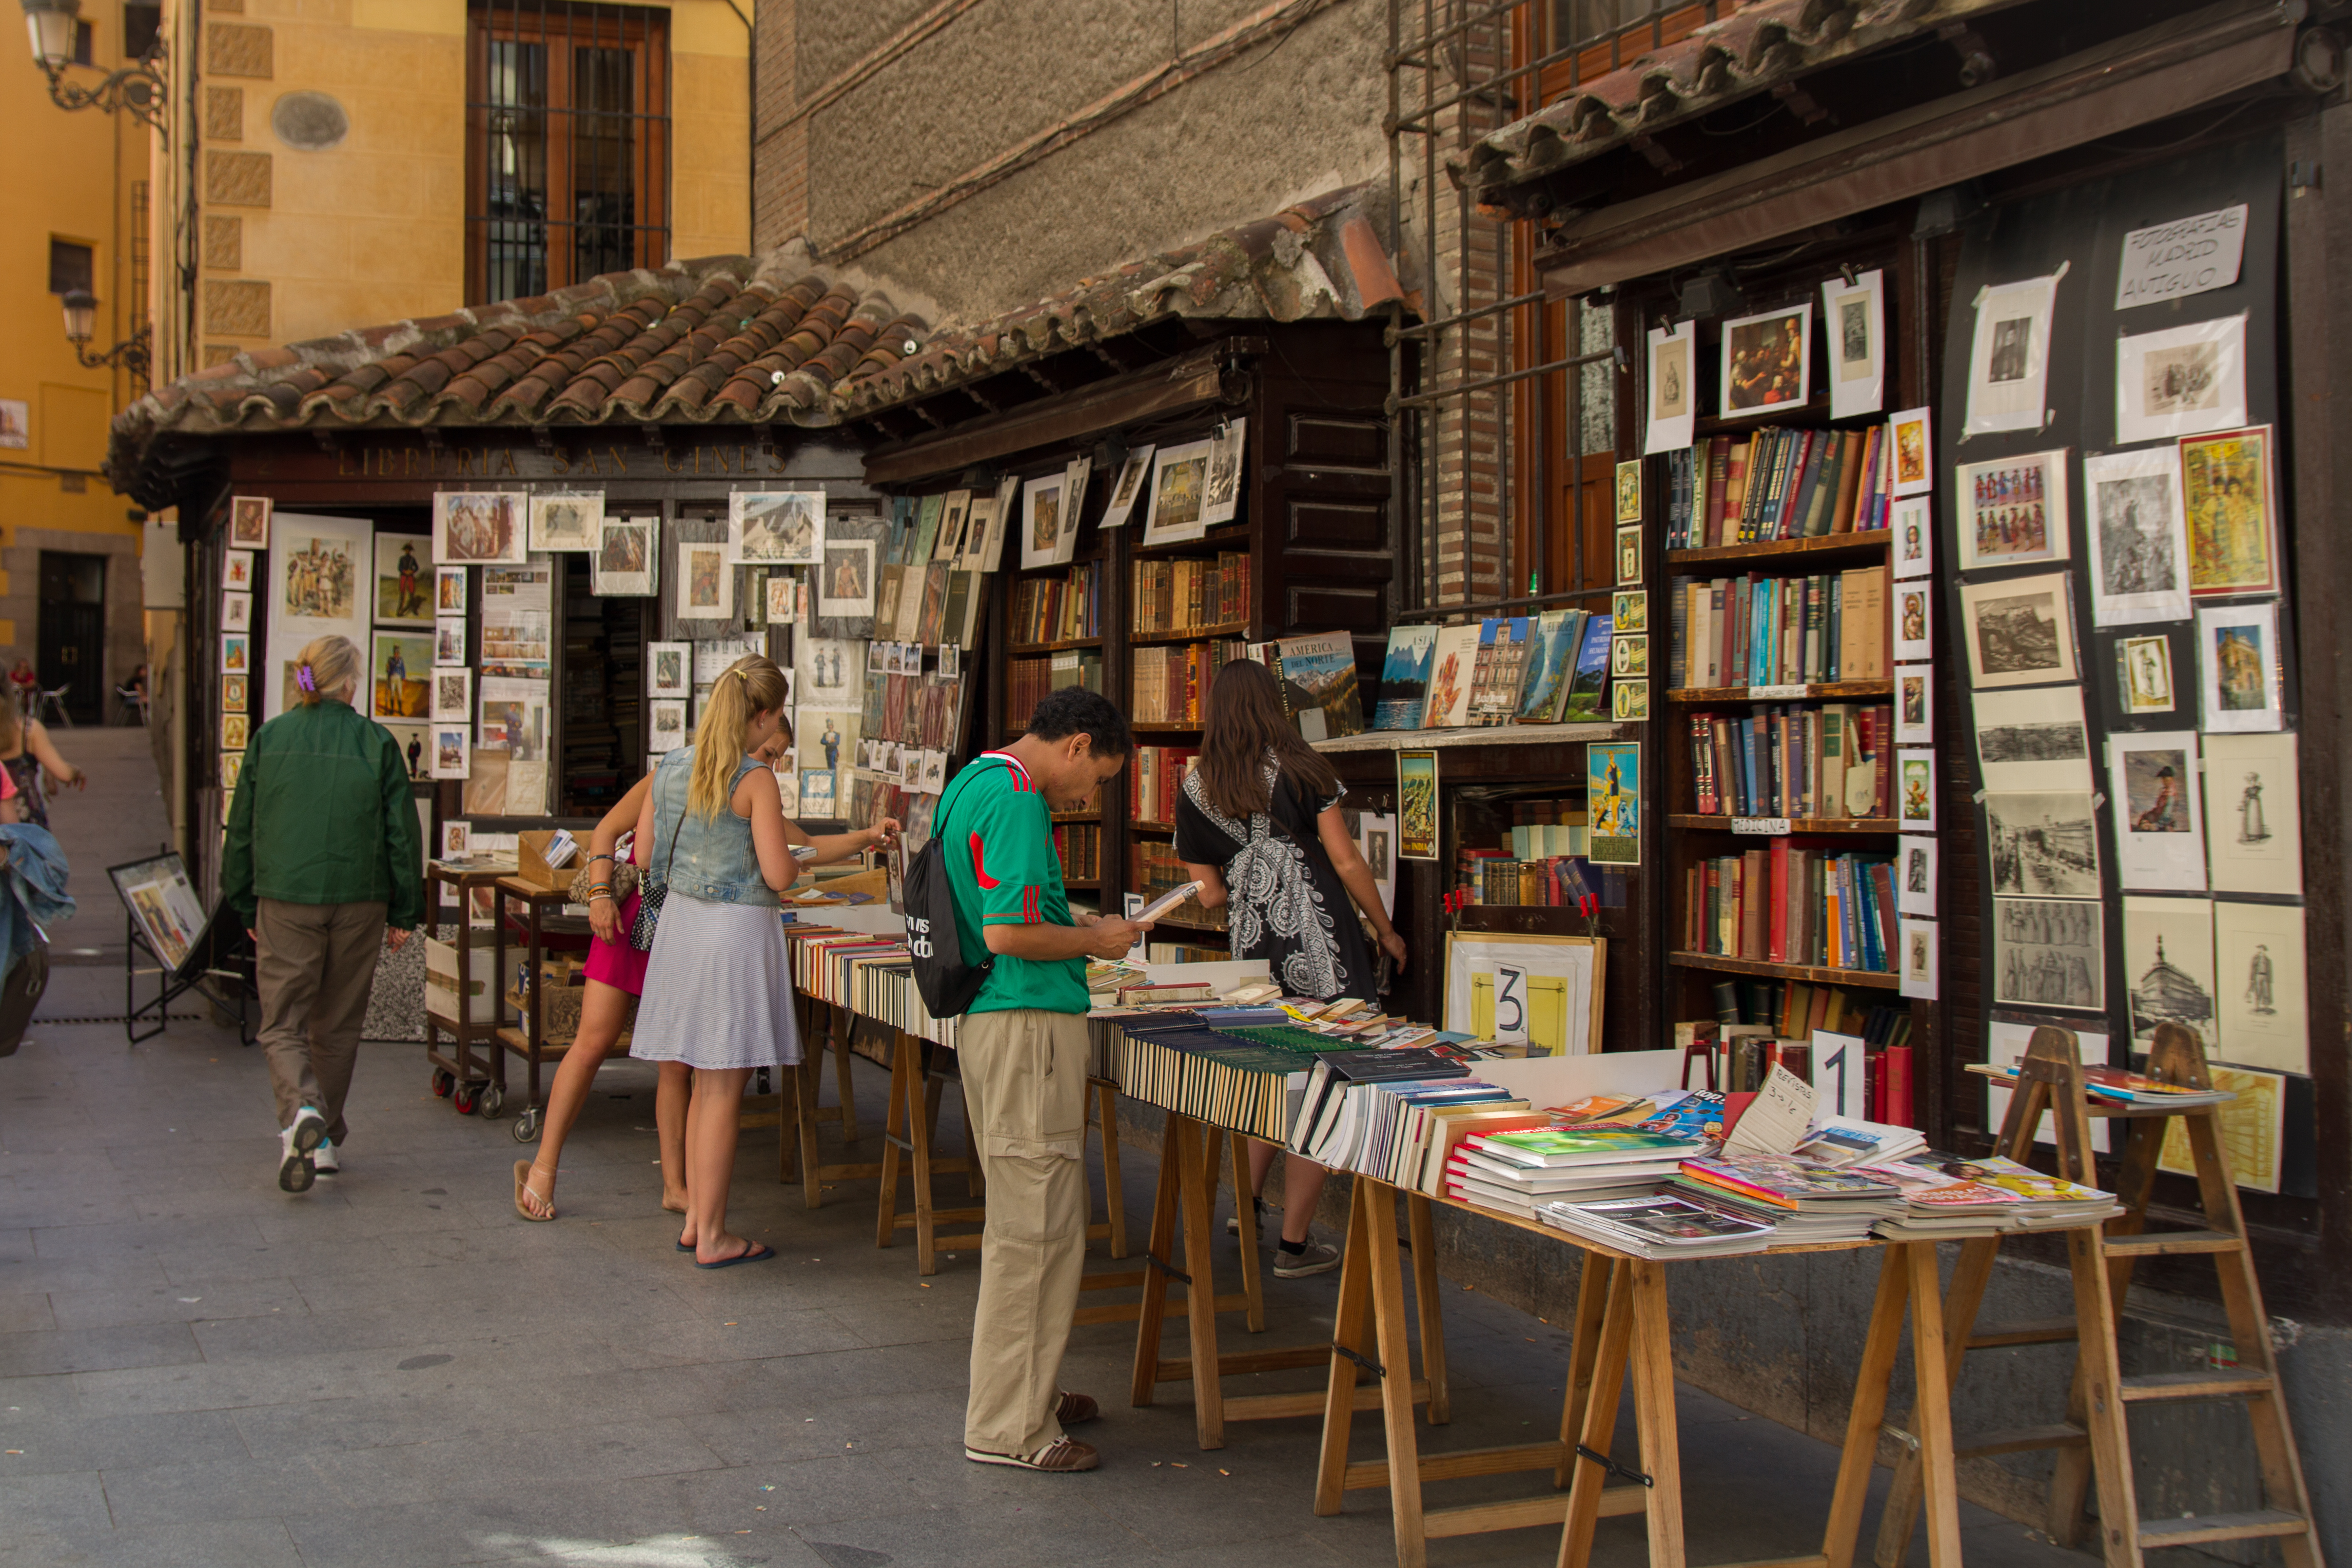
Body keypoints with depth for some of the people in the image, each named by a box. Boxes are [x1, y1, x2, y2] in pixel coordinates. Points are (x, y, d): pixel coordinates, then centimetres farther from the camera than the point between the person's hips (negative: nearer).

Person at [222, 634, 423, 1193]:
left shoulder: (267, 739, 1)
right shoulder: (377, 743, -3)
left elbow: (241, 830, 6)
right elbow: (402, 833, 0)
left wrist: (246, 907, 16)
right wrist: (404, 913, 9)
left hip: (284, 901, 0)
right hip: (358, 902, 0)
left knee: (283, 1023, 4)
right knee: (337, 1026, 14)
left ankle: (301, 1110, -22)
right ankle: (327, 1140, 20)